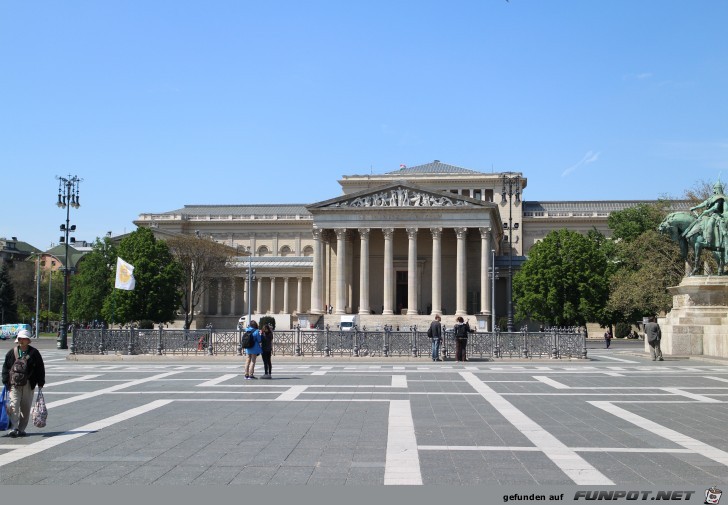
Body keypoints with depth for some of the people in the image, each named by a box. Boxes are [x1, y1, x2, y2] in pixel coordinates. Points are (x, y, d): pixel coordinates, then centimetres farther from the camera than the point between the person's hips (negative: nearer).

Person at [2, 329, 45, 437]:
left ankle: (21, 429, 16)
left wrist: (40, 383, 2)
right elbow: (5, 367, 9)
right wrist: (6, 382, 2)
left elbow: (40, 368, 5)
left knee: (26, 408, 5)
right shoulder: (12, 352, 4)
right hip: (14, 384, 0)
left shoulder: (34, 353, 1)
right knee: (14, 406, -10)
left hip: (28, 384, 0)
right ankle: (13, 429, -9)